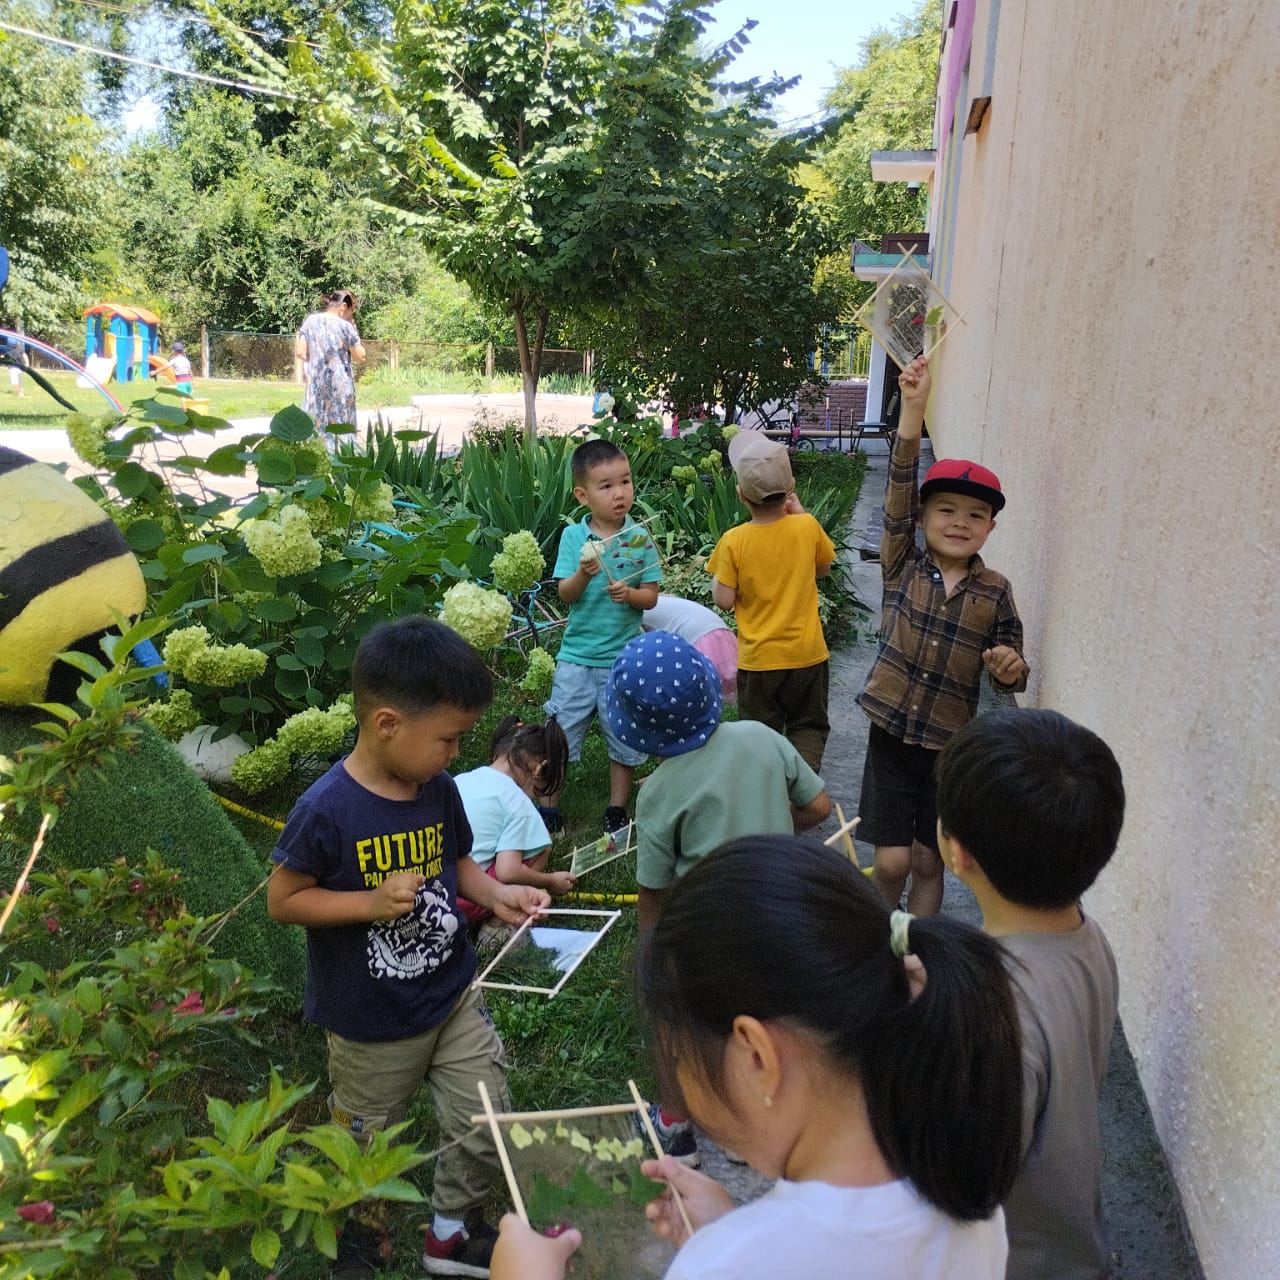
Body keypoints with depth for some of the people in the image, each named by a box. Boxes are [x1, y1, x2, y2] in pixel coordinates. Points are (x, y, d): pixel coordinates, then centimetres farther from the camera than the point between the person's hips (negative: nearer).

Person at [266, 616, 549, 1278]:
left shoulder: (440, 790, -8)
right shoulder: (326, 810, -26)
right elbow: (282, 899, -17)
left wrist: (496, 893, -11)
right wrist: (372, 901, -28)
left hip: (453, 998, 5)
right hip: (369, 1023, -4)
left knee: (485, 1128, 13)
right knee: (366, 1145, 21)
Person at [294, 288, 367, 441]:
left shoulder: (310, 321, 3)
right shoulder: (345, 326, -8)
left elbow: (300, 353, 0)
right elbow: (360, 358, -3)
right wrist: (354, 330, 3)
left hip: (316, 384, 3)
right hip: (340, 385, -3)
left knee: (314, 429, 7)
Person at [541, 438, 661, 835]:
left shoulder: (640, 538, -5)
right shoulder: (574, 536, -4)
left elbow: (651, 596, -3)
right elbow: (565, 594, -7)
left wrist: (629, 594, -23)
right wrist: (584, 573, -26)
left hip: (624, 657, 0)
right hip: (577, 654, 0)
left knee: (624, 736, 12)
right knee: (560, 732, 7)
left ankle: (617, 808, 30)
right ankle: (550, 806, 24)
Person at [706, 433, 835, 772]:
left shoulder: (734, 542, -17)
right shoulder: (808, 527, -12)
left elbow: (724, 601, -13)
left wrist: (719, 571, 4)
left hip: (757, 658, -1)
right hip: (807, 654, 1)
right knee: (808, 726, 18)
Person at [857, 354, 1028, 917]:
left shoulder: (995, 590, -2)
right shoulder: (902, 567, -4)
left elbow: (1010, 670, 5)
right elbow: (899, 494, -16)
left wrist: (1010, 668, -21)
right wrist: (913, 407, -27)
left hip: (951, 743, 1)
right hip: (892, 732, 0)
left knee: (928, 861, 11)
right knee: (892, 861, 3)